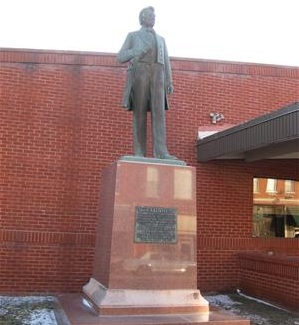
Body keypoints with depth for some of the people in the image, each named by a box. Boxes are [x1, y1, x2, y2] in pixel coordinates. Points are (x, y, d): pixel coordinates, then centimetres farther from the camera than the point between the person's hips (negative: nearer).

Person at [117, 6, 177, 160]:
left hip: (157, 77, 3)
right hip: (139, 74, -2)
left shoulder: (161, 39, 30)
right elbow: (121, 57, 8)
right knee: (140, 113, -10)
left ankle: (161, 152, -23)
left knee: (158, 112, -13)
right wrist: (140, 49, -6)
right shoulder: (132, 36, 20)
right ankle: (139, 153, -10)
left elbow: (166, 63, 21)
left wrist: (169, 82, 5)